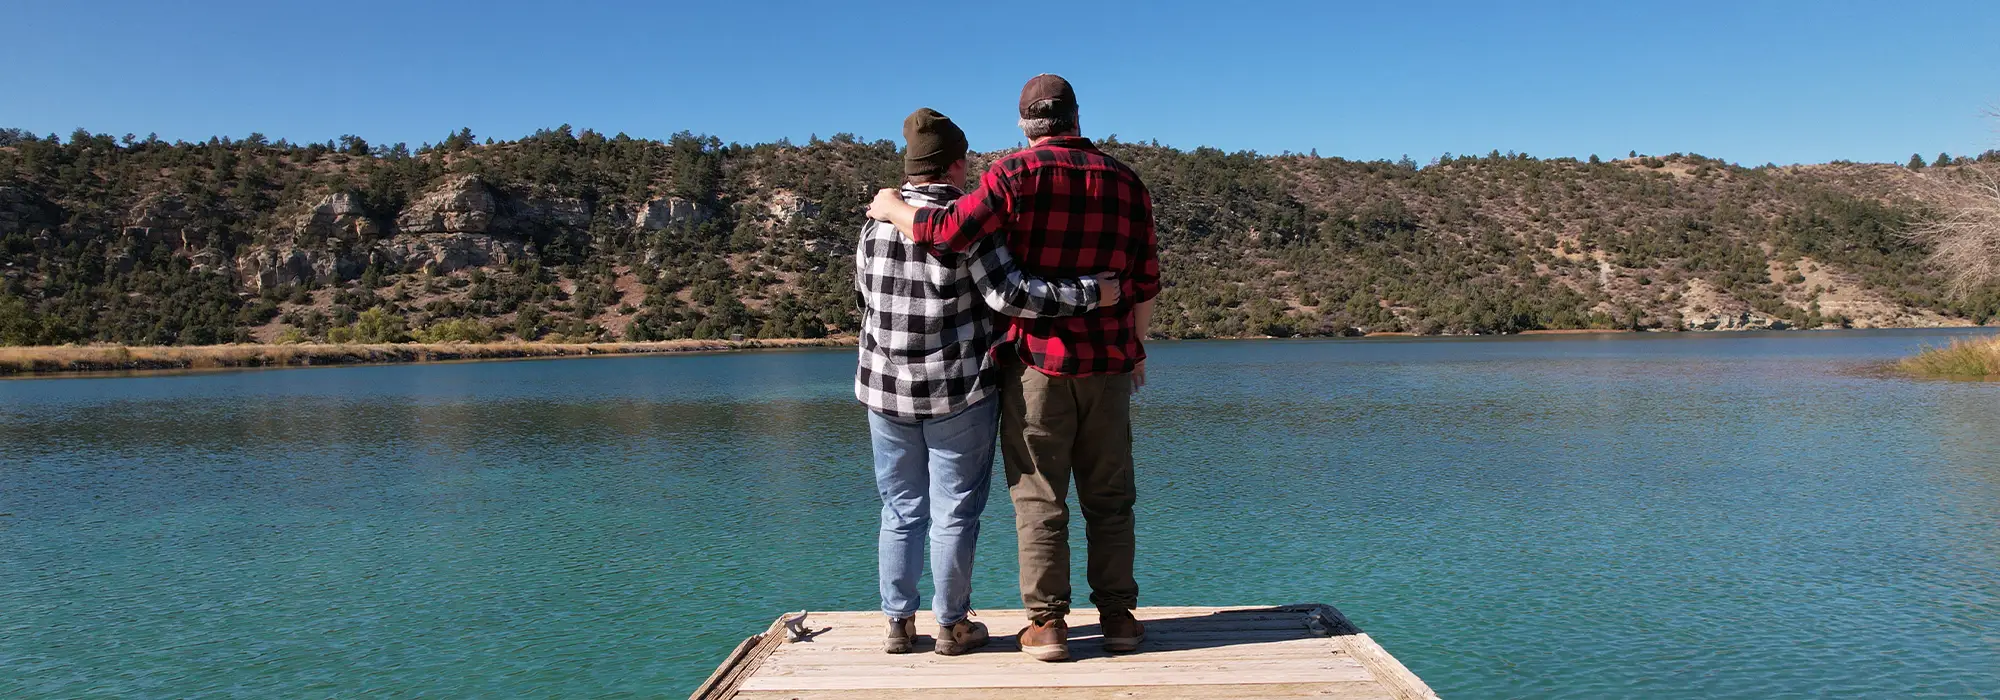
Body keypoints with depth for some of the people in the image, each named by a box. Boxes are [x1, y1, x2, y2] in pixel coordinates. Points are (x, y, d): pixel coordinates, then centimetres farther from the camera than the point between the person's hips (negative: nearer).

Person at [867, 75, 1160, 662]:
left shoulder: (1016, 173, -7)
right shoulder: (1125, 180, 7)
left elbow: (953, 230, -19)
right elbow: (1145, 279, 9)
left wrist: (894, 209, 0)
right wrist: (1137, 347, 21)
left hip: (1037, 358, -3)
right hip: (1107, 362, 4)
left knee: (1039, 497, 4)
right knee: (1109, 497, 12)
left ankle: (1047, 622, 7)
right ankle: (1118, 615, 16)